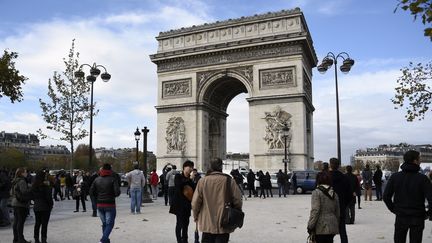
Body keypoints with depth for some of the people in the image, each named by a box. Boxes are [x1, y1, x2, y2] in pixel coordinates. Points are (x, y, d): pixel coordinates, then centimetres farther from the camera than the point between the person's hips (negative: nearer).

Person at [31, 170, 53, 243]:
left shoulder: (33, 186, 4)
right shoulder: (45, 186, -17)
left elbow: (33, 196, 9)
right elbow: (48, 196, -15)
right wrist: (51, 204, -2)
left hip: (36, 207, 7)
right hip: (45, 207, -6)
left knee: (37, 223, 15)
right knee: (44, 224, 0)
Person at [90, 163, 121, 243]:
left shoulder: (97, 180, 2)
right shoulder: (113, 179, -11)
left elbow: (91, 192, 1)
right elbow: (117, 192, -18)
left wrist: (98, 196, 14)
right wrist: (112, 195, 3)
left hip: (99, 204, 5)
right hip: (110, 204, -5)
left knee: (104, 223, 18)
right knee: (110, 223, 3)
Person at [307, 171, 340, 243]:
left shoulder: (316, 192, -9)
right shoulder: (334, 194, 11)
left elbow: (315, 211, -15)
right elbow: (338, 212, 15)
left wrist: (310, 226, -10)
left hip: (321, 227, -6)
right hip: (332, 227, 6)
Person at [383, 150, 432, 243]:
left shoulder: (395, 177, -3)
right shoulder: (422, 178, -12)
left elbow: (386, 196, -4)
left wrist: (394, 209, 8)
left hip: (400, 217, 2)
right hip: (417, 218, -2)